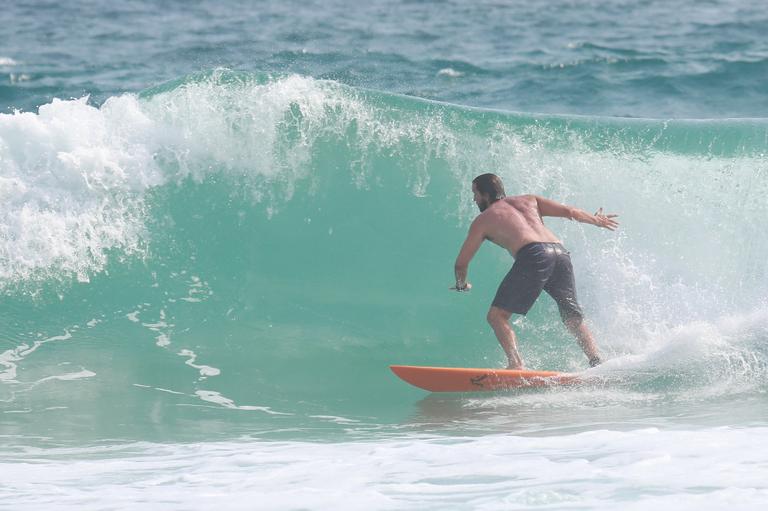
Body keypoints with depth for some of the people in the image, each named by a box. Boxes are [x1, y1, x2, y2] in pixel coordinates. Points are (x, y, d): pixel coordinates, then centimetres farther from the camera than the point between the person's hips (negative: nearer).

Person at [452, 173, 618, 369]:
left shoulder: (483, 220, 19)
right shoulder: (528, 200, 29)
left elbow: (461, 264, 23)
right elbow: (567, 211, 23)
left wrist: (461, 284, 44)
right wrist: (595, 220, 39)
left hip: (533, 256, -5)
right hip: (560, 253, 5)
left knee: (497, 316, -1)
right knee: (574, 321, 17)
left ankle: (516, 364, -19)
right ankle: (597, 363, 3)